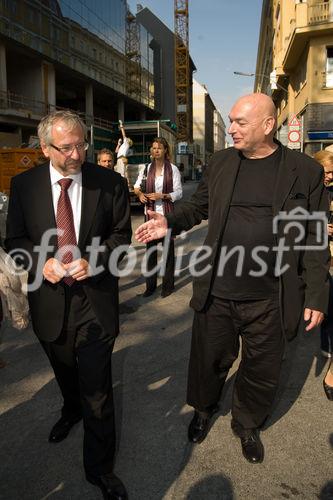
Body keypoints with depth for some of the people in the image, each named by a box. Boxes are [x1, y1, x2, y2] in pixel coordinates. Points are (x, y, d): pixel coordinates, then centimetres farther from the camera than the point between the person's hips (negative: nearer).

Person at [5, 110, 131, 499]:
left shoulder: (109, 183, -8)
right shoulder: (24, 184, -4)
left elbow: (121, 234, -1)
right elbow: (15, 239, 2)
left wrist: (93, 260, -18)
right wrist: (41, 262, -17)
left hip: (94, 296, -2)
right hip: (49, 297, 3)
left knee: (97, 386, 4)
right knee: (64, 373, 27)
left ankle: (99, 467, 26)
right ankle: (71, 410, 61)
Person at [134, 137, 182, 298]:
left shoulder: (172, 169, -3)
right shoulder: (147, 168, 6)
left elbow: (179, 192, -4)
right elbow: (137, 186, 16)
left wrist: (162, 196, -17)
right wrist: (140, 193, -5)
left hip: (166, 213, -3)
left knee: (168, 248, 4)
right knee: (150, 248, 9)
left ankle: (168, 284, 19)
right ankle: (150, 284, 22)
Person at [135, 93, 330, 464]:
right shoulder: (220, 162, 3)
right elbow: (199, 204, 12)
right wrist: (170, 222, -8)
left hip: (269, 301, -1)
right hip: (216, 293, 2)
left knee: (261, 370, 17)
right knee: (210, 360, 18)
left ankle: (247, 425, 45)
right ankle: (203, 409, 48)